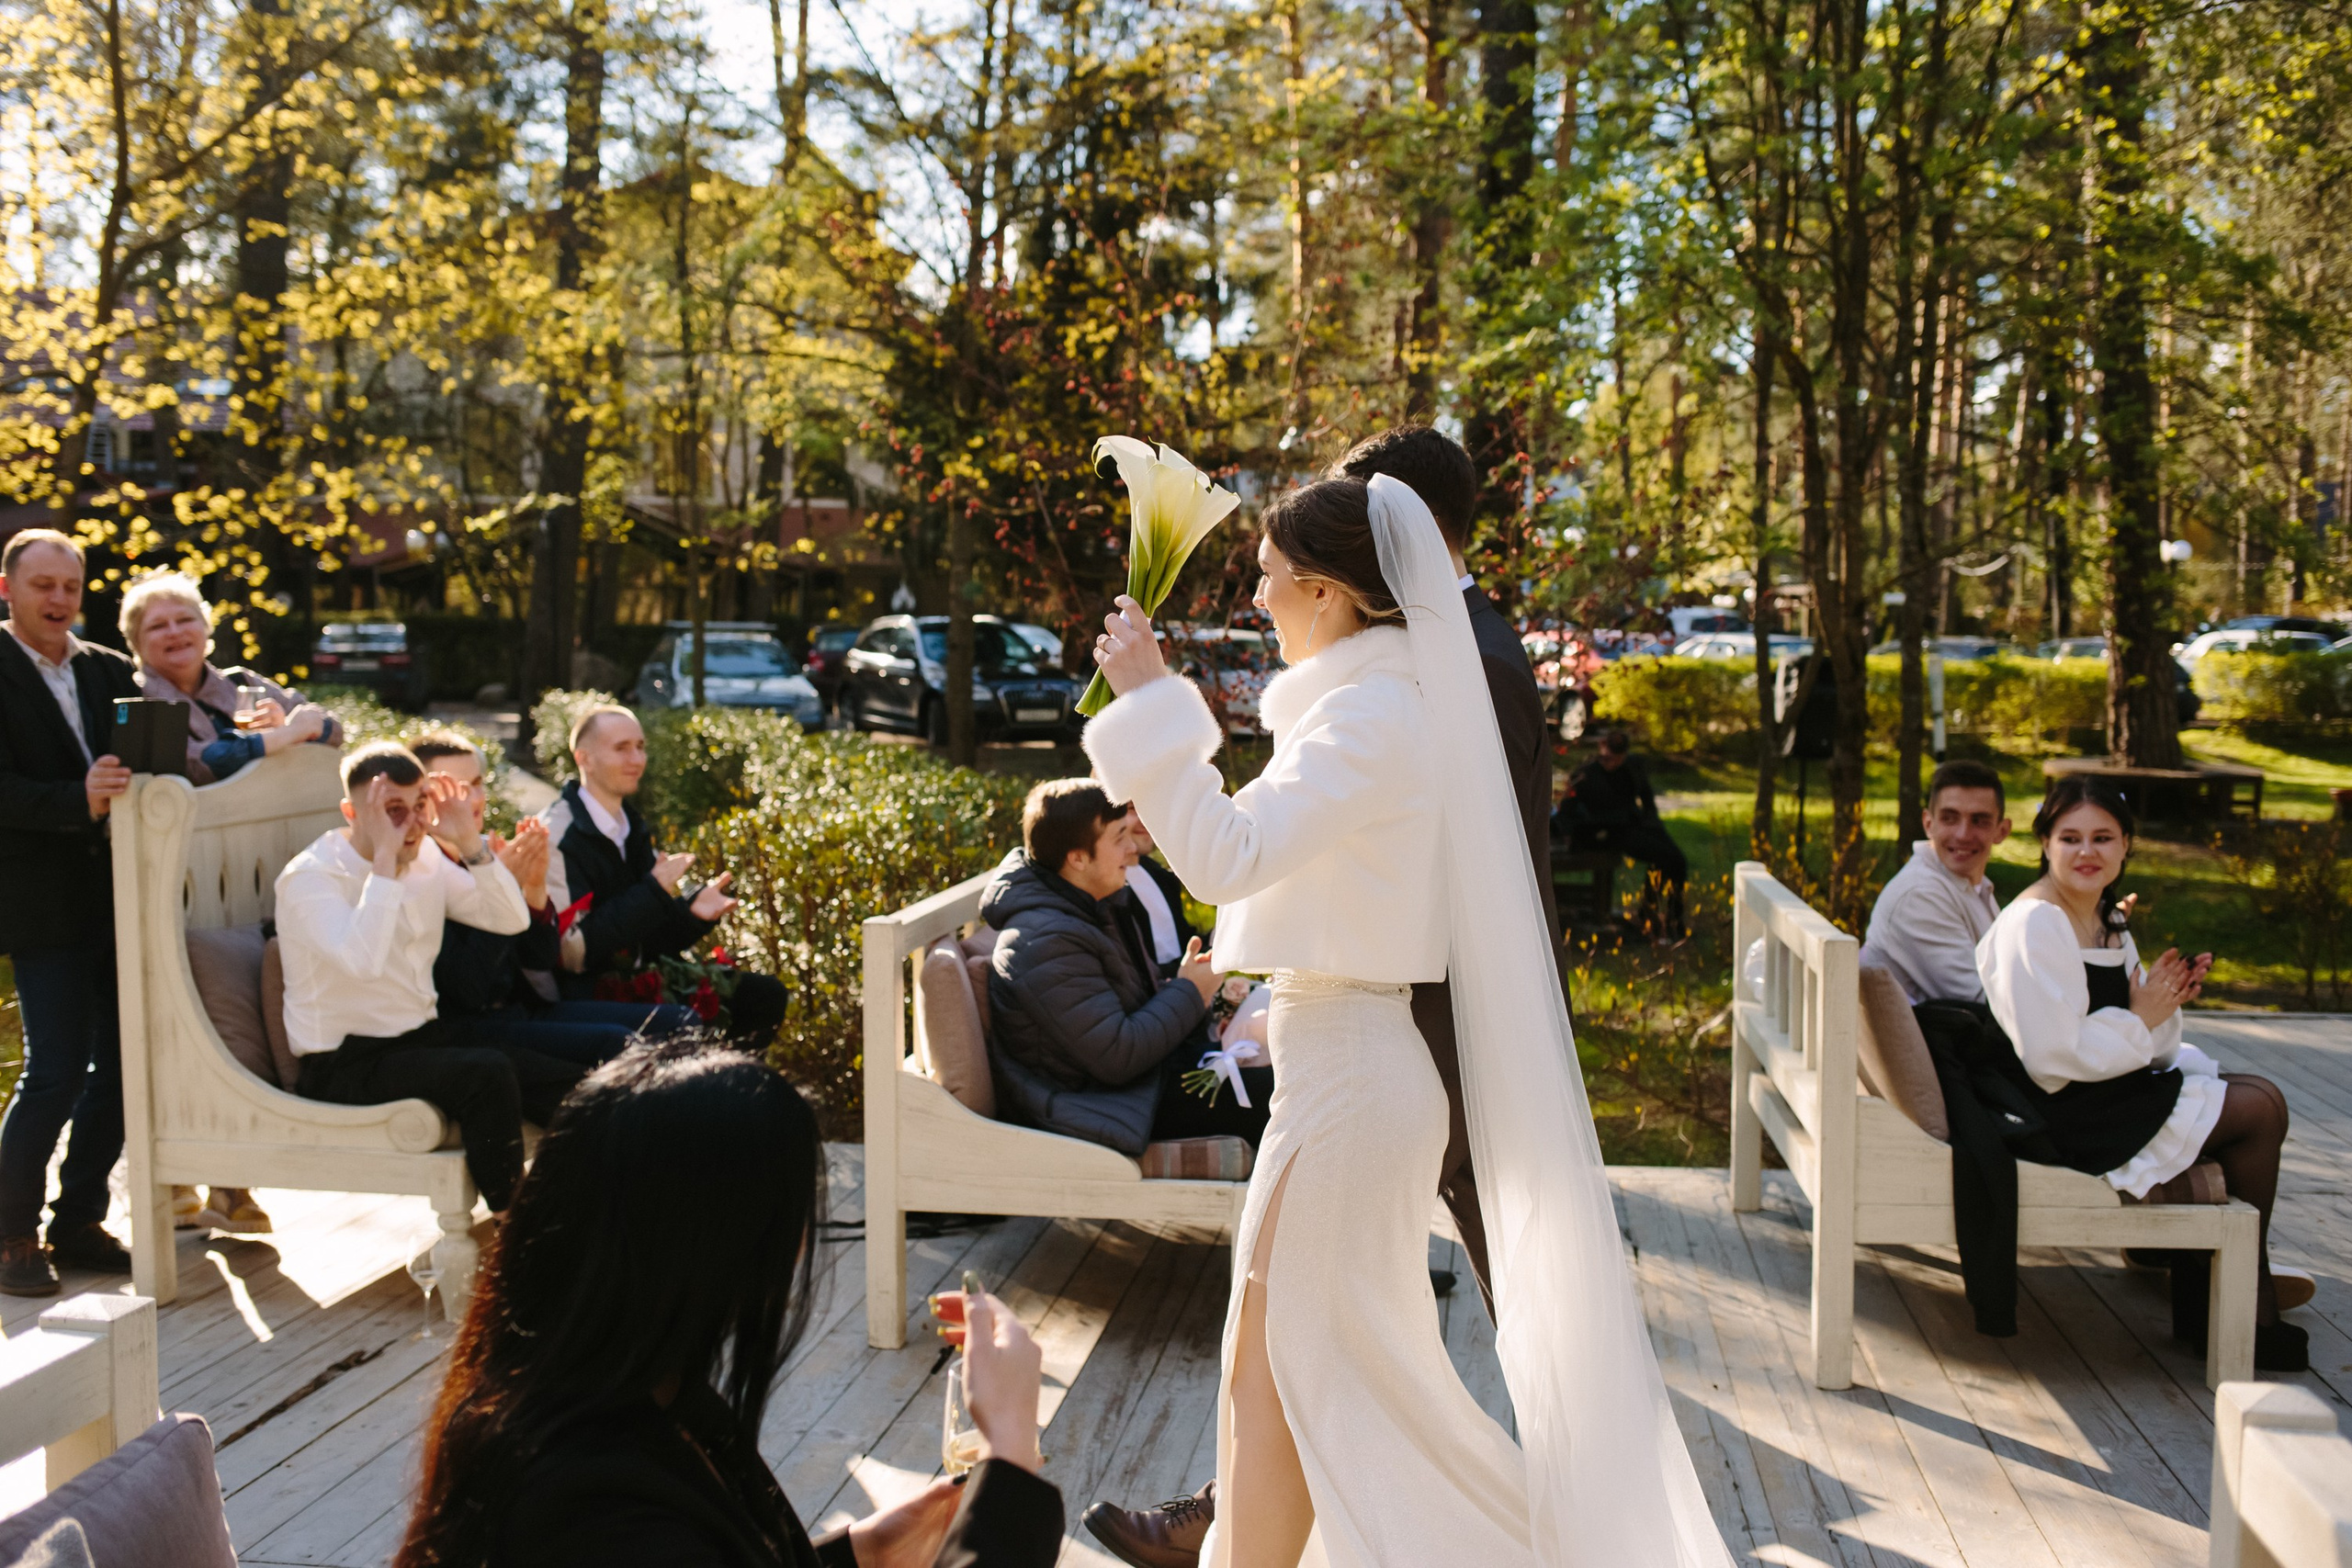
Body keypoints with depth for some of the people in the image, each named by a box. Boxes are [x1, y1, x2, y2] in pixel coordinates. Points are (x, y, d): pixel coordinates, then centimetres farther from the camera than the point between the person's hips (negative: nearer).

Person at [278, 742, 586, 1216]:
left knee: (570, 1087, -13)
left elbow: (513, 920, 2)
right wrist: (385, 858, -28)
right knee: (487, 1074, -32)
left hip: (424, 1035, 7)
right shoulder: (310, 877, -13)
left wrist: (470, 841, -9)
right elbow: (363, 962, -32)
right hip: (344, 1065, -7)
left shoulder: (426, 857, 7)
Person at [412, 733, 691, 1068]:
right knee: (615, 1044, -27)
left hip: (522, 1006, 8)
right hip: (466, 1027, -8)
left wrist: (535, 888, -6)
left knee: (677, 1022, -4)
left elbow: (541, 961, 10)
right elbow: (467, 990, -19)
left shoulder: (489, 853, 9)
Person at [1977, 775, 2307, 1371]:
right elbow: (2055, 1058, -24)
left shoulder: (2108, 920, 11)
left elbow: (2137, 1047, 13)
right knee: (2260, 1111, -8)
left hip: (2113, 1089, 10)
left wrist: (2166, 1002, -6)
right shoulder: (2034, 925, -19)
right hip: (2062, 1115, -10)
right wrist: (2141, 1020, -14)